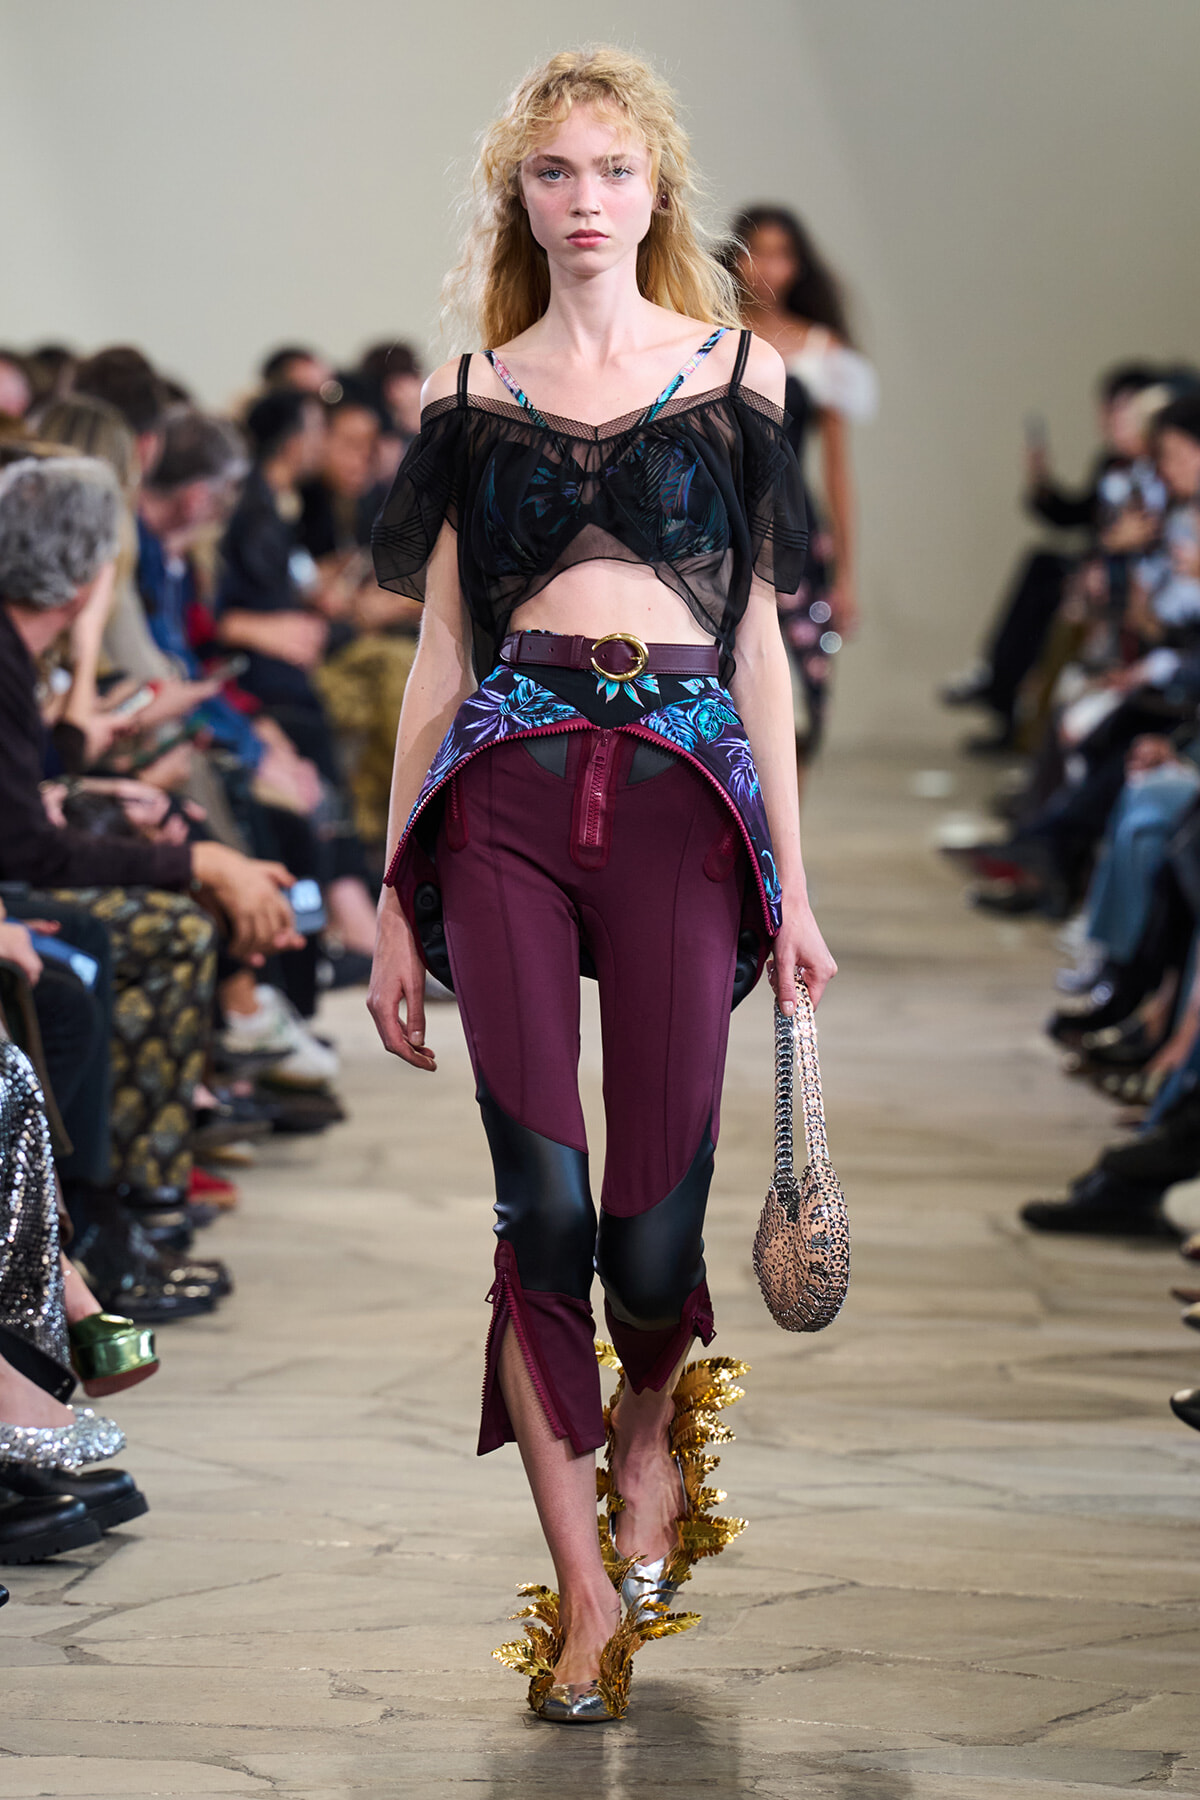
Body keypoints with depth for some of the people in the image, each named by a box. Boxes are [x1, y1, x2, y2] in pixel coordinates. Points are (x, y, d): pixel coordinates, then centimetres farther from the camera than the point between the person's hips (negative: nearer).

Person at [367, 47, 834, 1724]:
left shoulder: (737, 374, 11)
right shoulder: (471, 396, 12)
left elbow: (760, 642, 13)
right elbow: (438, 655, 13)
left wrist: (792, 888, 10)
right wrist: (397, 907, 10)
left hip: (684, 784, 0)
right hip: (506, 789, 0)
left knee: (653, 1218, -4)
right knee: (545, 1199, -8)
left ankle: (648, 1438, 30)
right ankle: (584, 1587, 1)